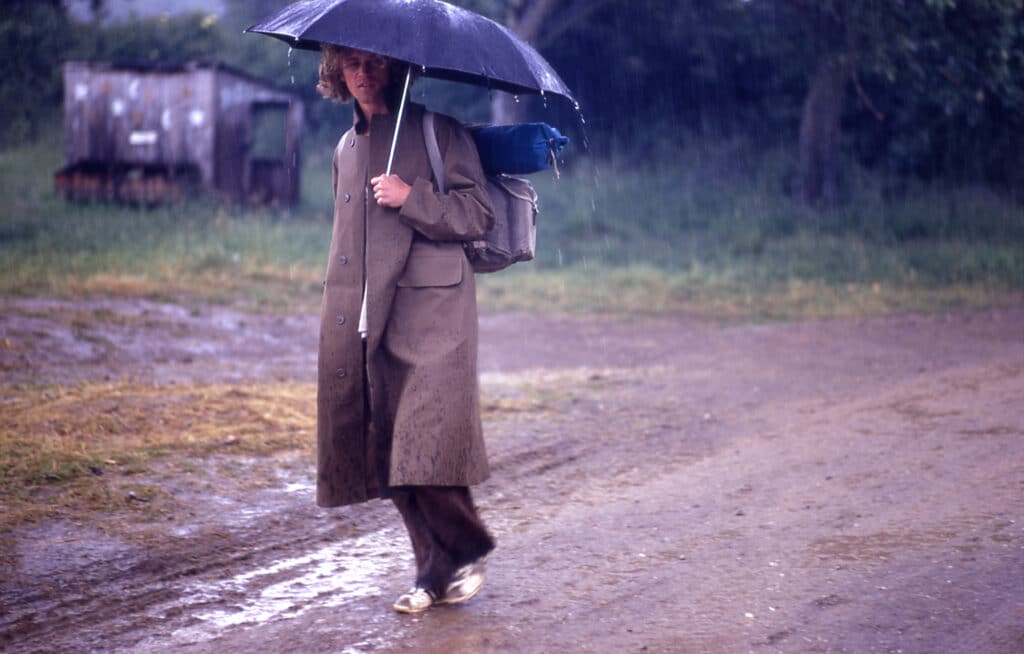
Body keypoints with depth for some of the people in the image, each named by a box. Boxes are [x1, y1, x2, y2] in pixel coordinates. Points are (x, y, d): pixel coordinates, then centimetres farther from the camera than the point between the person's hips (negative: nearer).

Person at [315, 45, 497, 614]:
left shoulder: (437, 130, 0)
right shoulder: (346, 148, 21)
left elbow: (479, 215, -5)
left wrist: (412, 198, -17)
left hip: (430, 311, -6)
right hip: (366, 320, 6)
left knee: (426, 446, -14)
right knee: (390, 452, 3)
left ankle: (466, 552, 4)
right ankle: (438, 570, 11)